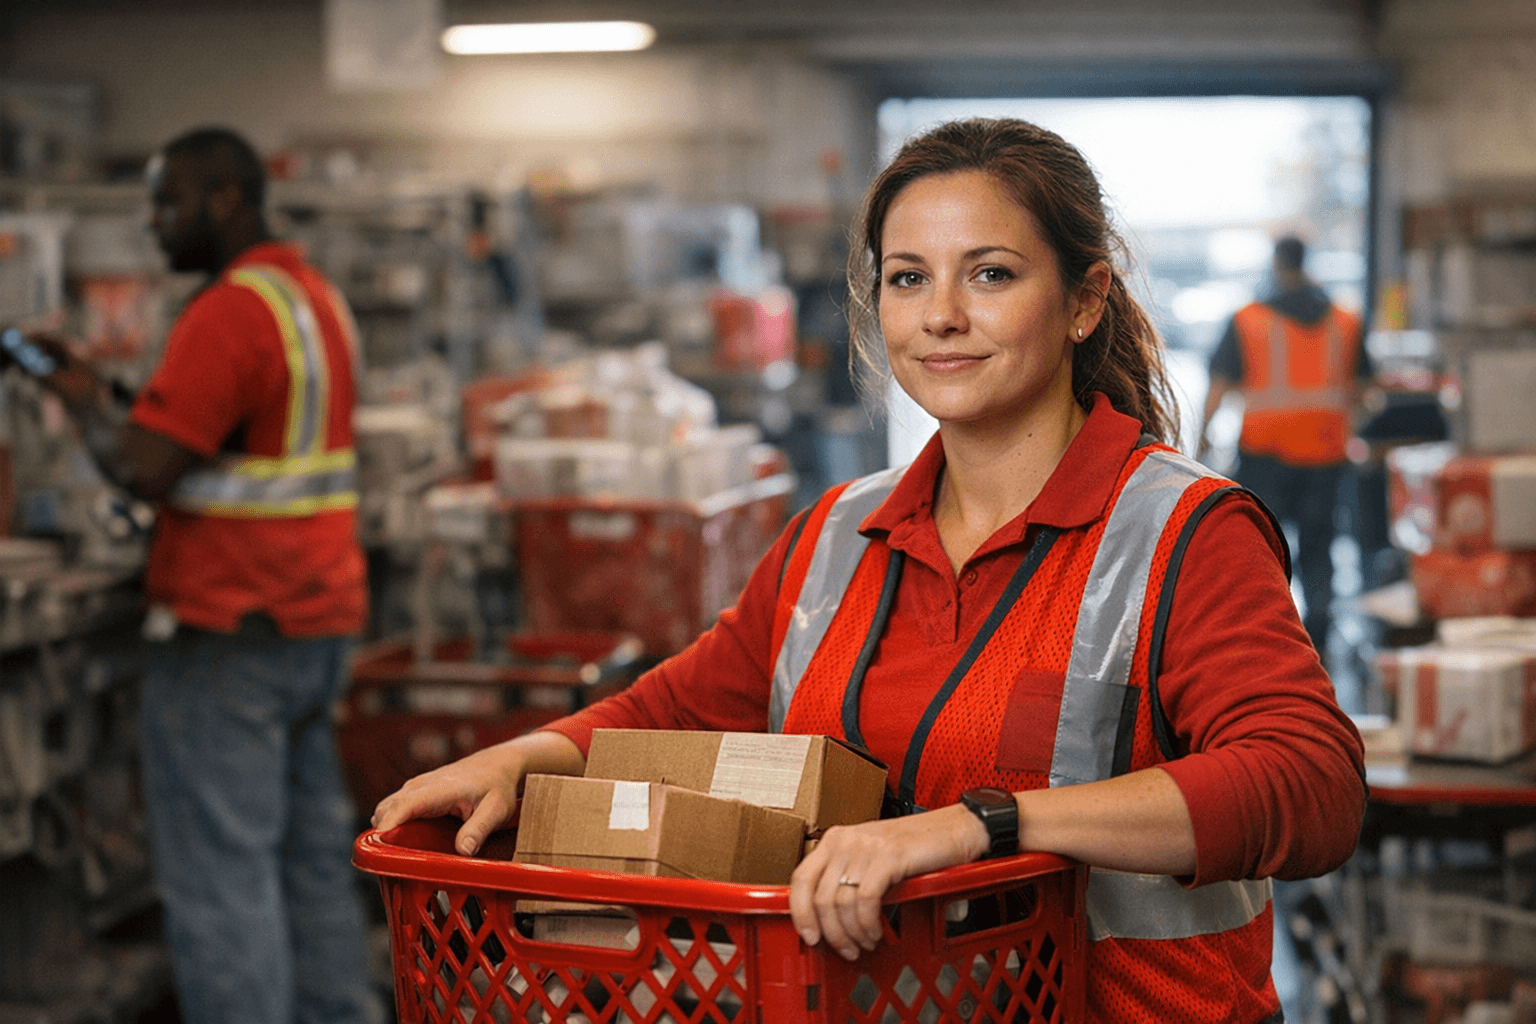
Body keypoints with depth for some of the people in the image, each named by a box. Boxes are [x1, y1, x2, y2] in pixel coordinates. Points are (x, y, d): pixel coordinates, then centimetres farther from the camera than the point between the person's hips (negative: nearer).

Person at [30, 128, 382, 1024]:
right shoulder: (317, 295, 15)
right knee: (315, 854, 15)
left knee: (219, 871, -5)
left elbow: (146, 470, -20)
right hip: (320, 614, 10)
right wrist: (109, 392, 14)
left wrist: (87, 402, -2)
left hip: (230, 631, -10)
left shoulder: (228, 313, -15)